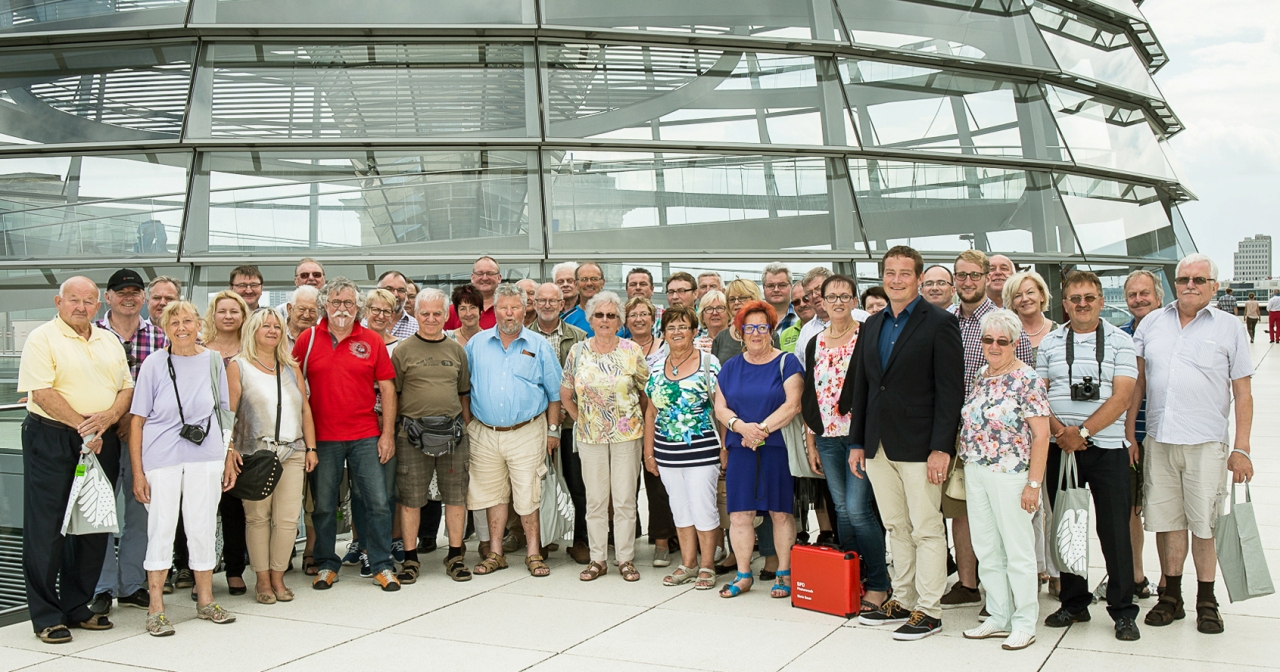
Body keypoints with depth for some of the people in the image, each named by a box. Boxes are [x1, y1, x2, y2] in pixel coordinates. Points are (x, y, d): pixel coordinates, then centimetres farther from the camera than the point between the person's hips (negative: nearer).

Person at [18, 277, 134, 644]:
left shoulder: (110, 341, 14)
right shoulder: (42, 338, -4)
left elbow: (127, 388, 11)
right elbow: (41, 392, -14)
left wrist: (105, 418, -8)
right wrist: (82, 426, -16)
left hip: (102, 442, 6)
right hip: (51, 440, -6)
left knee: (93, 526, 9)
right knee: (46, 527, -1)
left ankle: (77, 606, 20)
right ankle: (46, 616, 7)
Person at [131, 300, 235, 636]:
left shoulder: (213, 360, 6)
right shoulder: (154, 364, -2)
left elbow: (225, 413, 13)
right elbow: (137, 420, -2)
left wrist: (229, 459, 9)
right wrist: (137, 472, -7)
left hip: (206, 456, 2)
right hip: (161, 457, -2)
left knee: (204, 528, 8)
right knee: (161, 528, 0)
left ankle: (205, 601, 23)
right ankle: (156, 609, 11)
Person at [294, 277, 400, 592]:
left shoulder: (372, 341, 3)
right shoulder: (308, 339, 3)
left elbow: (387, 388, 4)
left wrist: (388, 433, -1)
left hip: (366, 437, 0)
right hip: (322, 438, 0)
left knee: (378, 502, 1)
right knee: (323, 505, 8)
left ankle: (382, 566, 13)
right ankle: (326, 565, 23)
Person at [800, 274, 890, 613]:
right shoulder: (815, 344, 12)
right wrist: (810, 443, 11)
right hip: (827, 438, 5)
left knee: (857, 509, -10)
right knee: (842, 509, 8)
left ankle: (879, 584, 4)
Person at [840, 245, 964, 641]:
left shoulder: (940, 323, -6)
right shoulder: (872, 325, 14)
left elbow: (951, 391, -10)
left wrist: (941, 448, -16)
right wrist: (857, 442, 12)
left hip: (919, 445, -6)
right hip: (878, 445, 6)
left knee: (926, 529, 0)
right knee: (896, 527, 13)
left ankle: (929, 611, 9)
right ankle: (903, 601, 23)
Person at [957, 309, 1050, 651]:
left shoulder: (1027, 380, -11)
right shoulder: (980, 376, 9)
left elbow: (1041, 435, -12)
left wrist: (1034, 484, -15)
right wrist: (968, 465, 9)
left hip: (1009, 475, -7)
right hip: (975, 472, 7)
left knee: (1018, 551, 3)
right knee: (986, 551, 12)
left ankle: (1024, 624, 15)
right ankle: (999, 618, 24)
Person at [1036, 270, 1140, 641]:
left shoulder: (1120, 341, 1)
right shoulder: (1050, 343, 9)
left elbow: (1121, 397, -8)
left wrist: (1082, 432, -15)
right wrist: (1059, 430, -11)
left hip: (1106, 447, -2)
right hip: (1059, 448, 3)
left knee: (1114, 530, -1)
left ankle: (1123, 611, 9)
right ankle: (1074, 602, 21)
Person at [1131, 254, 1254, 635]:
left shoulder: (1230, 327, 3)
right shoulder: (1152, 323, 9)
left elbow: (1243, 393, 2)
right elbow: (1137, 381, 12)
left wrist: (1241, 449, -3)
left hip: (1207, 444, -2)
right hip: (1159, 441, 3)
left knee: (1205, 524, 3)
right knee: (1166, 520, 9)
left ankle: (1207, 603, 17)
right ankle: (1171, 596, 21)